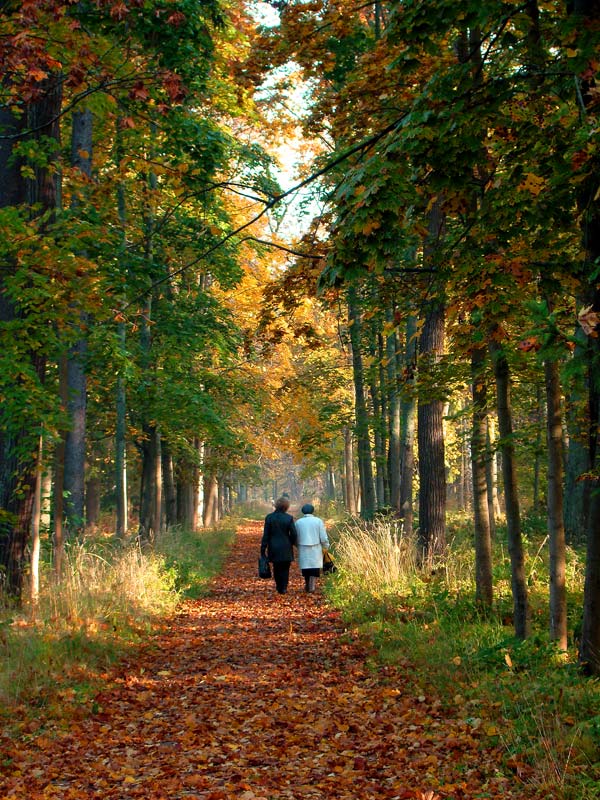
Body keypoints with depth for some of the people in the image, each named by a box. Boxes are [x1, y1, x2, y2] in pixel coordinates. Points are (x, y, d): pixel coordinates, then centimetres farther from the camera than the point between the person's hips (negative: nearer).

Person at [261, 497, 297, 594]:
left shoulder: (269, 517, -6)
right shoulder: (289, 518, -9)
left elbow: (266, 535, -5)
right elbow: (293, 534, -7)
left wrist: (263, 549, 0)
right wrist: (292, 543, 15)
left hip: (274, 548, 1)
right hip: (286, 548, -1)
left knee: (276, 568, 16)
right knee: (285, 568, 10)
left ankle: (279, 587, 23)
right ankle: (283, 588, 4)